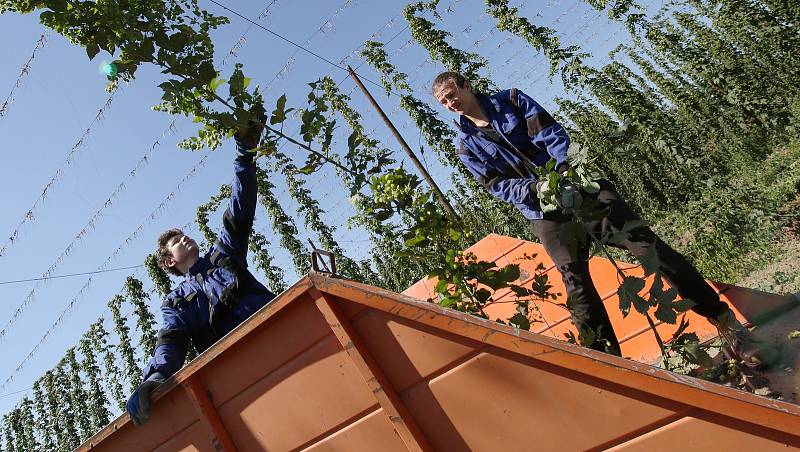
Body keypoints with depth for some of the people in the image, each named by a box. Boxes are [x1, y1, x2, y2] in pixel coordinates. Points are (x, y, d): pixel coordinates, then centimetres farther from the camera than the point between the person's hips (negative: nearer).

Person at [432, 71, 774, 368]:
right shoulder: (466, 144, 7)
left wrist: (563, 171, -22)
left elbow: (552, 133, -3)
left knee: (648, 244, -7)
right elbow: (497, 186, -2)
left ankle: (724, 320, 1)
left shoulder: (511, 100, 8)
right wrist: (536, 187, -21)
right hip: (545, 214, 0)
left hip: (576, 184, 0)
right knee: (576, 285, -10)